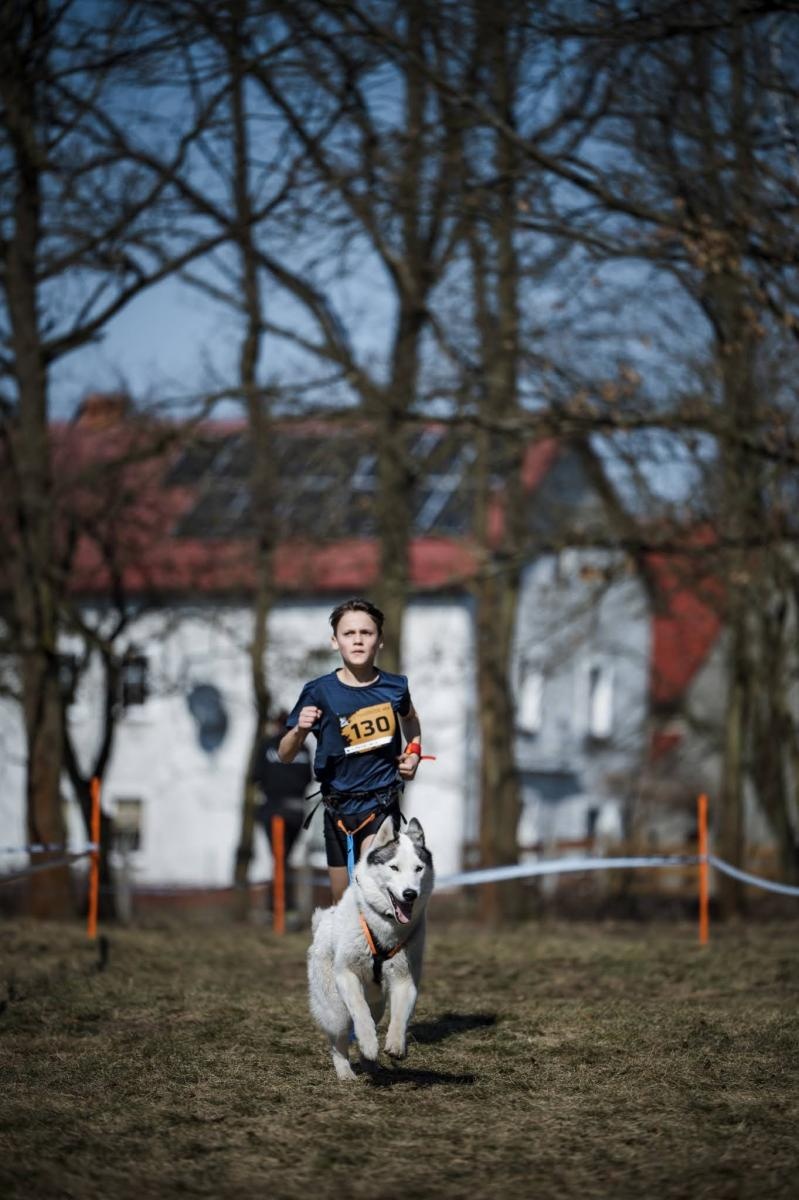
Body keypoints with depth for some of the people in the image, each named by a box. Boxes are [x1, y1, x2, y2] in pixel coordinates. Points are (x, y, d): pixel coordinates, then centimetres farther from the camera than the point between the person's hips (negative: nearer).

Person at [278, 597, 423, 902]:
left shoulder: (394, 687, -3)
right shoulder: (320, 692, -9)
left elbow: (410, 718, 24)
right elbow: (285, 756, -6)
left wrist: (414, 752, 7)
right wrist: (300, 729, -25)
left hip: (382, 804, -1)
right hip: (339, 806, 1)